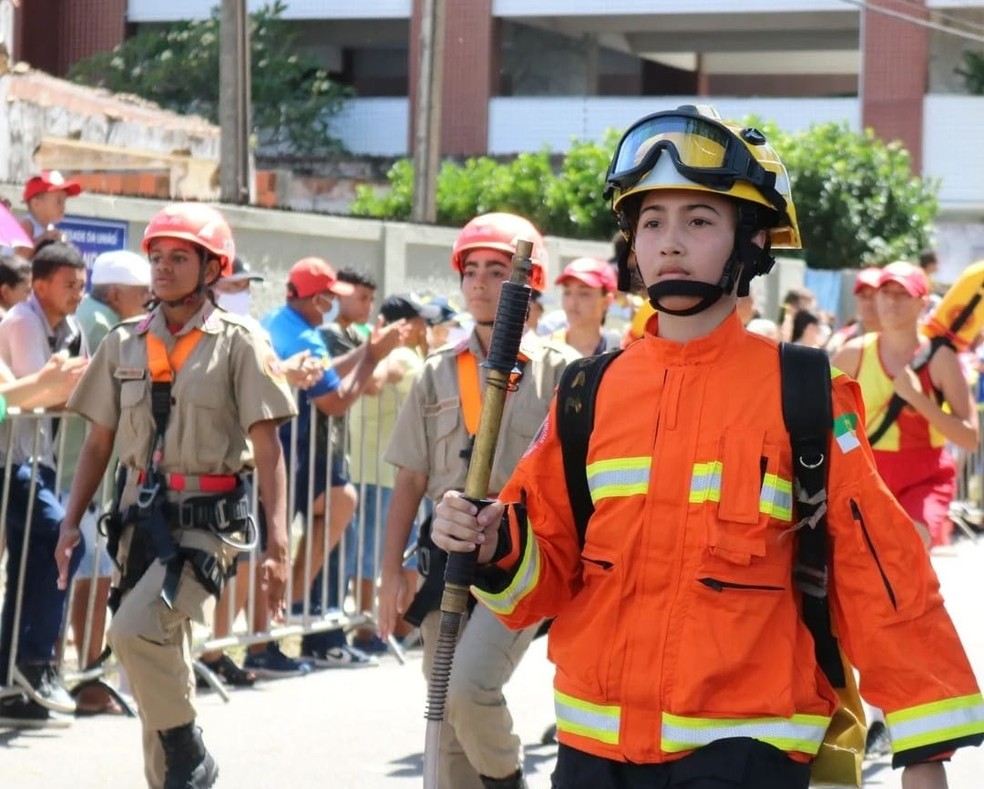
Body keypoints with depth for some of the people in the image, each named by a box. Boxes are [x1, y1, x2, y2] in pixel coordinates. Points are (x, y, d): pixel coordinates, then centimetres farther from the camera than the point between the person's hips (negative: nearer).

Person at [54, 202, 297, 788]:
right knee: (163, 656, 10)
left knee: (135, 630, -23)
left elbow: (267, 446, -8)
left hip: (208, 519, -5)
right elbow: (99, 442, 14)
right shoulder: (125, 343, 10)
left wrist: (278, 543, -15)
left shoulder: (239, 342, -4)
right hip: (143, 516, 5)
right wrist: (72, 522, 4)